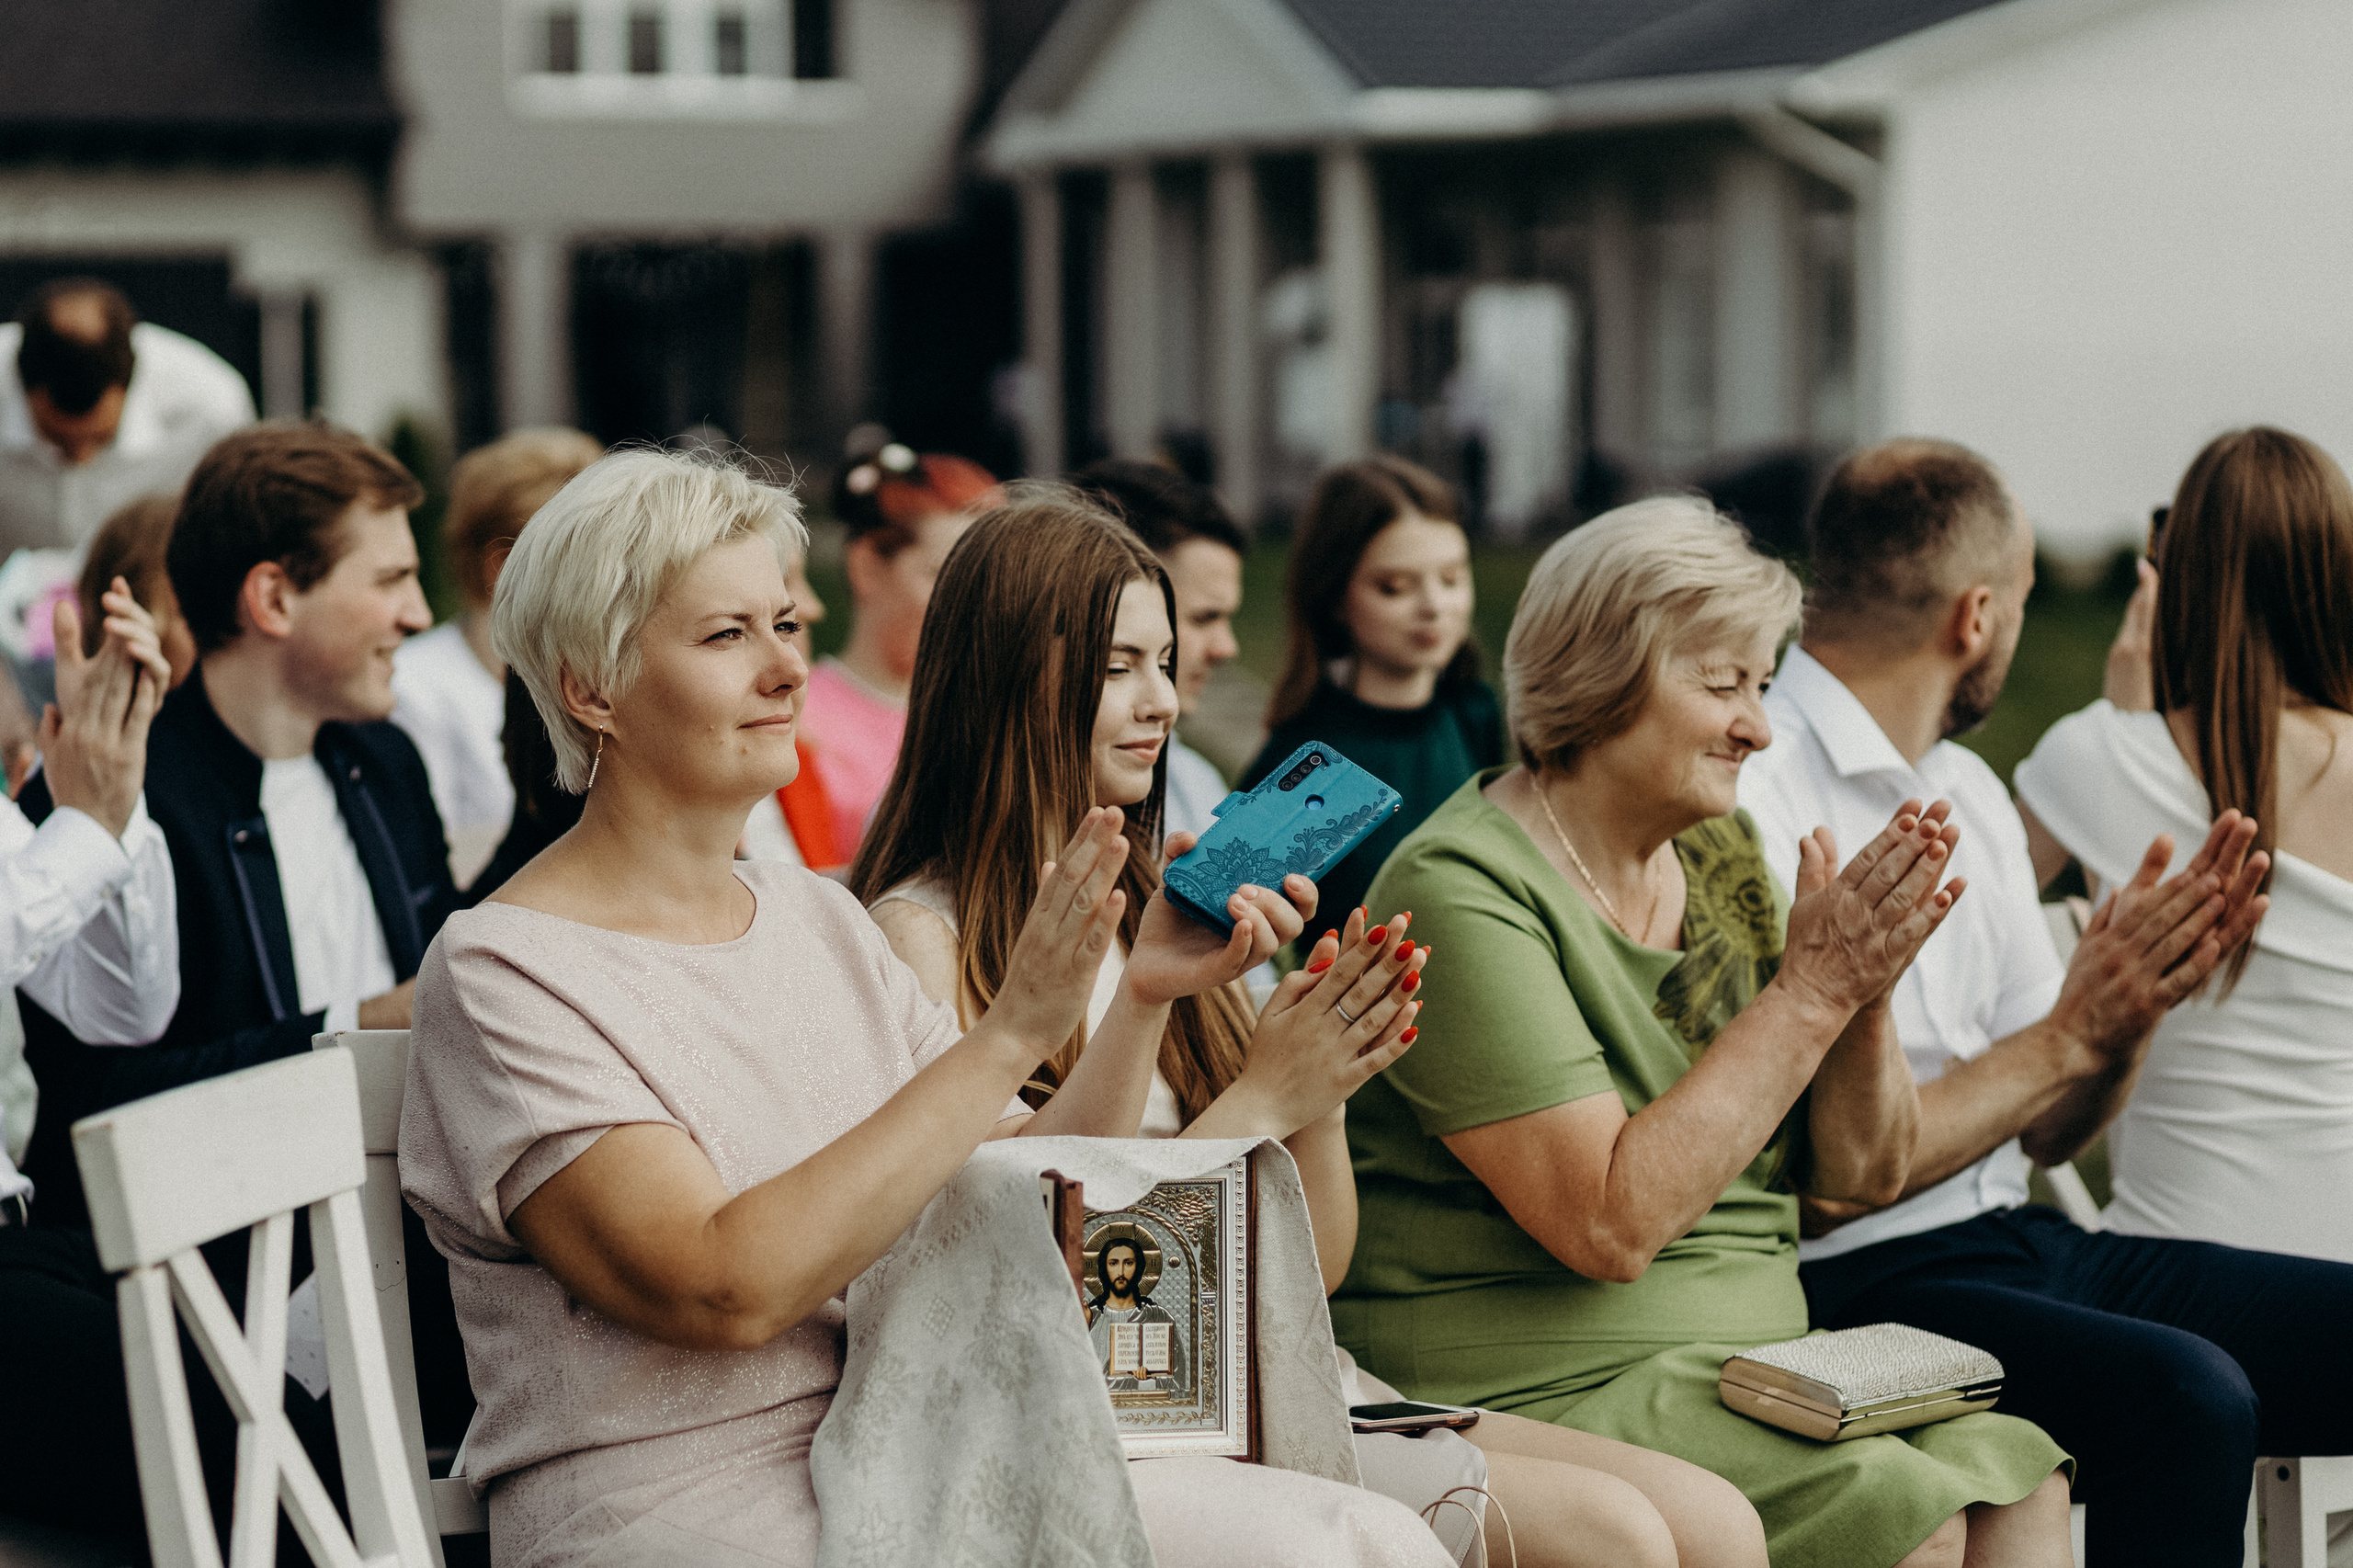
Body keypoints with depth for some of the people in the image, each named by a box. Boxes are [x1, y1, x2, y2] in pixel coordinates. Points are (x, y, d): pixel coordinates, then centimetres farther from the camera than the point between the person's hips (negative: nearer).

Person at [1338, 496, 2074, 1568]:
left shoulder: (1718, 853, 11)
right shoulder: (1461, 891, -13)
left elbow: (1863, 1175, 11)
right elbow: (1612, 1225, -22)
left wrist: (1864, 989, -8)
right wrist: (1809, 993, -19)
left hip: (1756, 1359, 7)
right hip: (1535, 1389, -7)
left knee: (2016, 1479, -18)